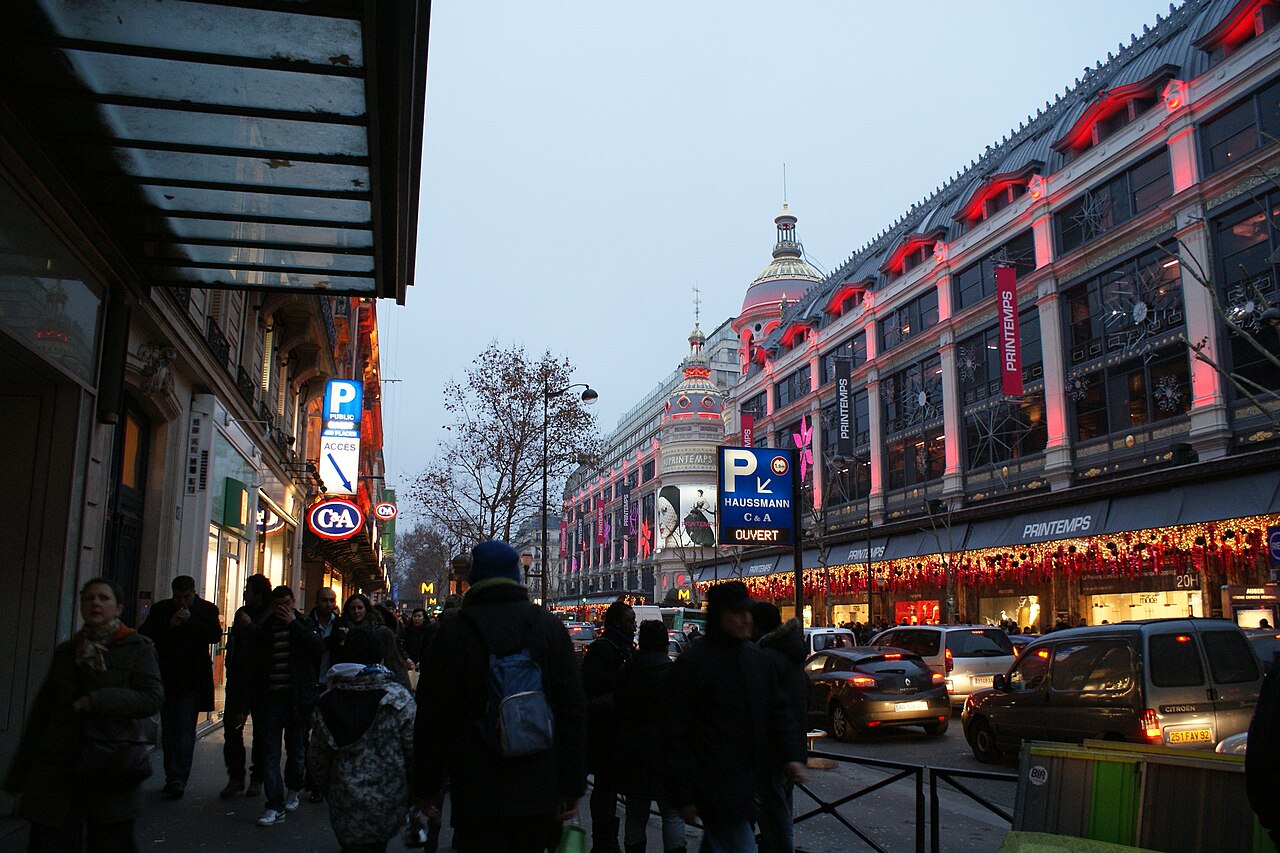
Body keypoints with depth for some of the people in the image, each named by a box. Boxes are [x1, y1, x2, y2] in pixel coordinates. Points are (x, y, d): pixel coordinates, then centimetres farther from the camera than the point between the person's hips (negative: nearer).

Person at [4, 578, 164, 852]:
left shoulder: (137, 649, 0)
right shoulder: (65, 652, 13)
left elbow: (153, 698, -11)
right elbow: (41, 712, 17)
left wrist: (97, 702, -17)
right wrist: (19, 772, 17)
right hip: (57, 768, 3)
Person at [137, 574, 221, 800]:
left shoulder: (207, 609, -1)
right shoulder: (161, 609, 5)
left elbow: (216, 635, -11)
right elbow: (144, 633, 1)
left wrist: (191, 621, -20)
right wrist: (168, 625, -13)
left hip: (192, 681, -4)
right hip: (166, 679, 4)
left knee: (185, 730, -7)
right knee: (168, 730, 11)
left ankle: (177, 780, -7)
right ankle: (173, 778, 22)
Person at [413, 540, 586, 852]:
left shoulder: (454, 631, -7)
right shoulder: (552, 627, 1)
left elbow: (433, 718, -4)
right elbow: (572, 711, 0)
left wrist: (425, 787, 6)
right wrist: (572, 786, 6)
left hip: (476, 791, -3)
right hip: (539, 791, 3)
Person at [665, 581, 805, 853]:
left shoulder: (757, 657, 8)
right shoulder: (691, 663, -12)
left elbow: (778, 710, 12)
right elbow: (677, 734, -10)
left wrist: (793, 755, -4)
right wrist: (684, 796, -11)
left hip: (749, 782, 6)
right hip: (715, 787, -6)